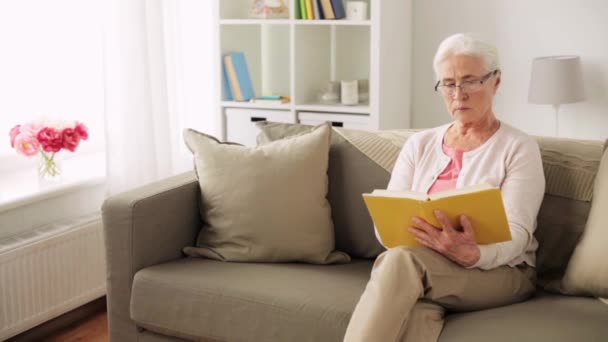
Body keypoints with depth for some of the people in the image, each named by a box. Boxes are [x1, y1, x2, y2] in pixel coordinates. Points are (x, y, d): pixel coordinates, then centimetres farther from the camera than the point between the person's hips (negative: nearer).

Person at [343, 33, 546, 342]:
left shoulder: (518, 148, 2)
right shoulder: (419, 144, 14)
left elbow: (516, 235, -11)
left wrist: (472, 255, -34)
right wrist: (422, 238, -20)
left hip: (498, 271, -3)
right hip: (423, 267, 3)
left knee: (402, 261, -34)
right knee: (416, 307, -36)